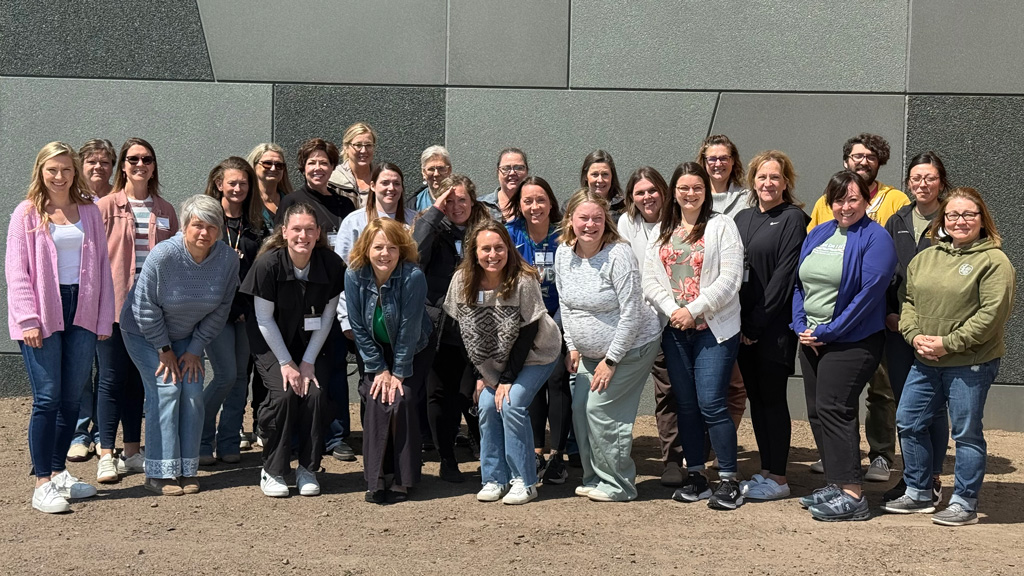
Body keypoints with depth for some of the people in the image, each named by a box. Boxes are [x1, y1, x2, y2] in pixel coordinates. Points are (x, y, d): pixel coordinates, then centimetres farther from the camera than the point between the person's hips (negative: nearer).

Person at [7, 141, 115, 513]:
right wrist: (28, 320, -13)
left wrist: (104, 317, 6)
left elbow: (101, 266, 11)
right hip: (43, 315, -4)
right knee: (47, 397, -6)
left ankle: (58, 472, 22)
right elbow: (16, 270, -4)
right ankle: (42, 483, 1)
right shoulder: (27, 213, 1)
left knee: (72, 397, 8)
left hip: (81, 312, 4)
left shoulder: (89, 211, 11)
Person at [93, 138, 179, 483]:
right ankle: (106, 456, 5)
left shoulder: (165, 211, 10)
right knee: (112, 378, -1)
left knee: (137, 379, 11)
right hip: (113, 305, -3)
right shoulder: (106, 207, -1)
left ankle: (133, 452, 20)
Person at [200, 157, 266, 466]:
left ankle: (229, 443, 15)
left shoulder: (257, 223, 10)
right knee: (226, 375, -11)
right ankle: (200, 440, 6)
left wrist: (247, 308, -2)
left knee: (241, 376, 5)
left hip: (247, 311, 4)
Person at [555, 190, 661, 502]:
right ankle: (594, 478, 18)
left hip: (631, 347, -7)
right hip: (592, 352, 7)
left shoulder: (618, 255, -22)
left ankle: (618, 485, 3)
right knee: (580, 407, 3)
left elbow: (631, 314, -22)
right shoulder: (563, 253, -1)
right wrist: (573, 346, 7)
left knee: (601, 409, -11)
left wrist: (611, 360, -19)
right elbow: (565, 304, 11)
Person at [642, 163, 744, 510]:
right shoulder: (661, 232, 14)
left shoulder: (721, 226, -1)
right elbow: (649, 280, 7)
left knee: (711, 404, -10)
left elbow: (729, 279, -9)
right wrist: (672, 310, -9)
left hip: (714, 329, -5)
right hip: (674, 330, 5)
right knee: (686, 405, 8)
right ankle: (695, 476, 19)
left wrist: (694, 310, -14)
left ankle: (729, 480, 0)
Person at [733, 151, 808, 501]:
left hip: (775, 324, -6)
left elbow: (784, 275, -13)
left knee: (772, 397, -2)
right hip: (744, 324, 6)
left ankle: (778, 477, 6)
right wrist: (739, 321, 2)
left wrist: (757, 322, -15)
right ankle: (766, 471, 19)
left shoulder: (793, 219, -6)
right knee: (756, 396, 10)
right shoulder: (742, 218, 15)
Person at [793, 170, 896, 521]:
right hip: (812, 340, 7)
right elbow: (799, 284, 15)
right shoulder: (817, 235, 13)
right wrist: (801, 326, -1)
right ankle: (835, 486, 19)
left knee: (833, 410, -12)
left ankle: (852, 496, -8)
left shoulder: (875, 239, -8)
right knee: (817, 413, 8)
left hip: (851, 341, -7)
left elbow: (870, 292, -16)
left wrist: (828, 332, -16)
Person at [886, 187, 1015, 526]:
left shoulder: (993, 261, -9)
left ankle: (964, 503, 14)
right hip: (925, 362, 7)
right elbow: (910, 301, 13)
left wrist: (949, 343, -18)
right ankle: (918, 494, 24)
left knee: (966, 433, 2)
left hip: (971, 364, -7)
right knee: (909, 423, 10)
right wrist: (914, 336, -6)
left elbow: (992, 314, -17)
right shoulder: (925, 258, 12)